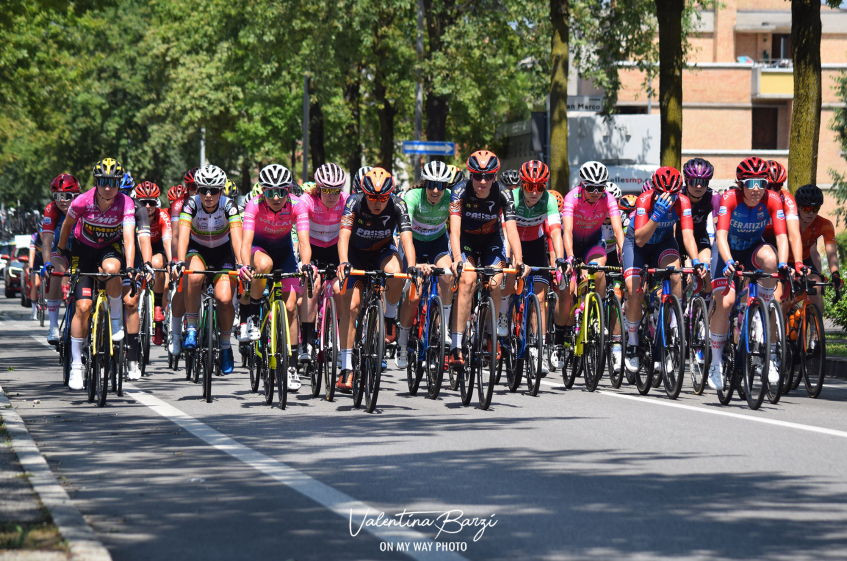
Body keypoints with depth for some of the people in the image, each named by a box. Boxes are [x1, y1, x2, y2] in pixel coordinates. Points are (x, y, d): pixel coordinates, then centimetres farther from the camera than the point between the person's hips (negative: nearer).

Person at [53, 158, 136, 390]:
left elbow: (129, 236, -34)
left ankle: (116, 318, -13)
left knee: (111, 268, -38)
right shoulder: (82, 202, -24)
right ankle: (76, 365, -2)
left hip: (111, 248, 0)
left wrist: (129, 267, -47)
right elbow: (67, 225, -4)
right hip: (84, 249, 0)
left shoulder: (125, 204, -24)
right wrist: (61, 252, 8)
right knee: (83, 306, -12)